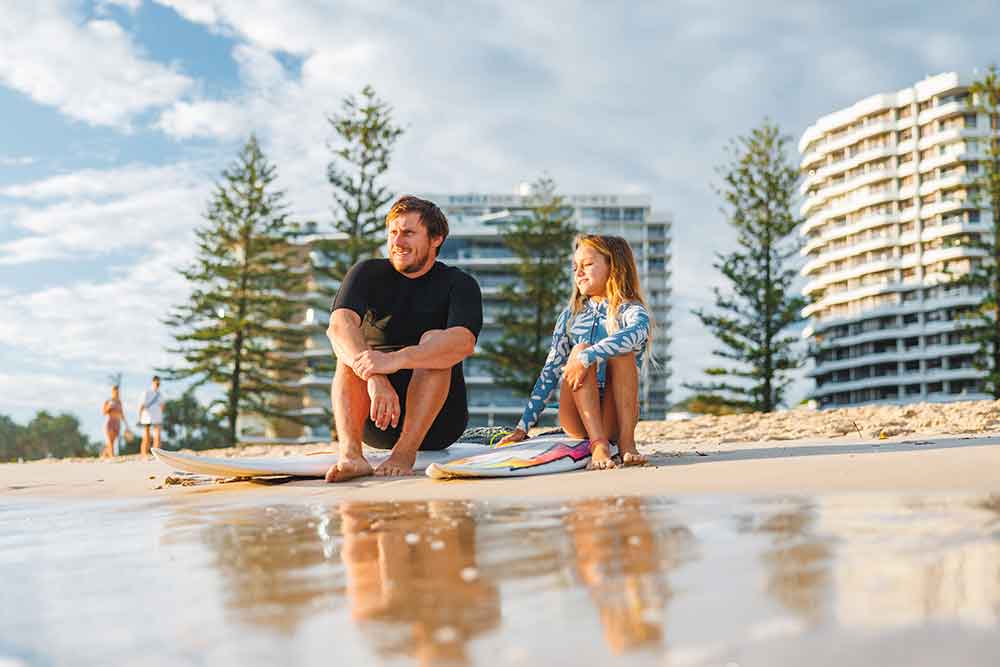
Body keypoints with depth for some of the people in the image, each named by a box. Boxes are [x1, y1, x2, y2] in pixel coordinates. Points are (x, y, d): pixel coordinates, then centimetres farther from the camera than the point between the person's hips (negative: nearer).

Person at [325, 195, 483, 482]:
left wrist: (396, 360, -40)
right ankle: (350, 453, -44)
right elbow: (339, 325, -19)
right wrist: (374, 377, -38)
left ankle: (405, 452, -38)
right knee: (352, 348, -22)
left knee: (434, 340, -23)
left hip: (436, 422, -1)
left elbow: (464, 342, -24)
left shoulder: (459, 284, -2)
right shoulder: (368, 274, 3)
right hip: (372, 421, 2)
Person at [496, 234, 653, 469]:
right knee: (579, 350, -23)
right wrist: (523, 426, 4)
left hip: (615, 419, -2)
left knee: (622, 351, -24)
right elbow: (550, 372, 10)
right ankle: (598, 444, -36)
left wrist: (587, 358, -38)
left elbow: (633, 334, -27)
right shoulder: (570, 316, 13)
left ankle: (627, 441, -31)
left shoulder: (633, 312, 0)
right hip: (577, 419, 2)